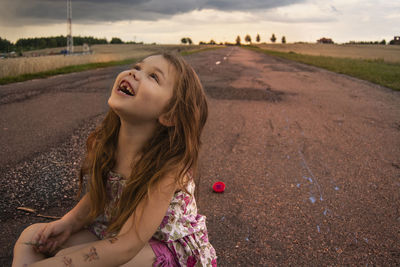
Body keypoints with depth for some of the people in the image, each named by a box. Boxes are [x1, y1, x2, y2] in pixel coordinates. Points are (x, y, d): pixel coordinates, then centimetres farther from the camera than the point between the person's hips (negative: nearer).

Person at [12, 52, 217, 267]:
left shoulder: (169, 163, -32)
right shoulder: (103, 143, -13)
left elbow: (125, 247, -30)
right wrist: (69, 223, -10)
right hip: (114, 232, 6)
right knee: (31, 236, -4)